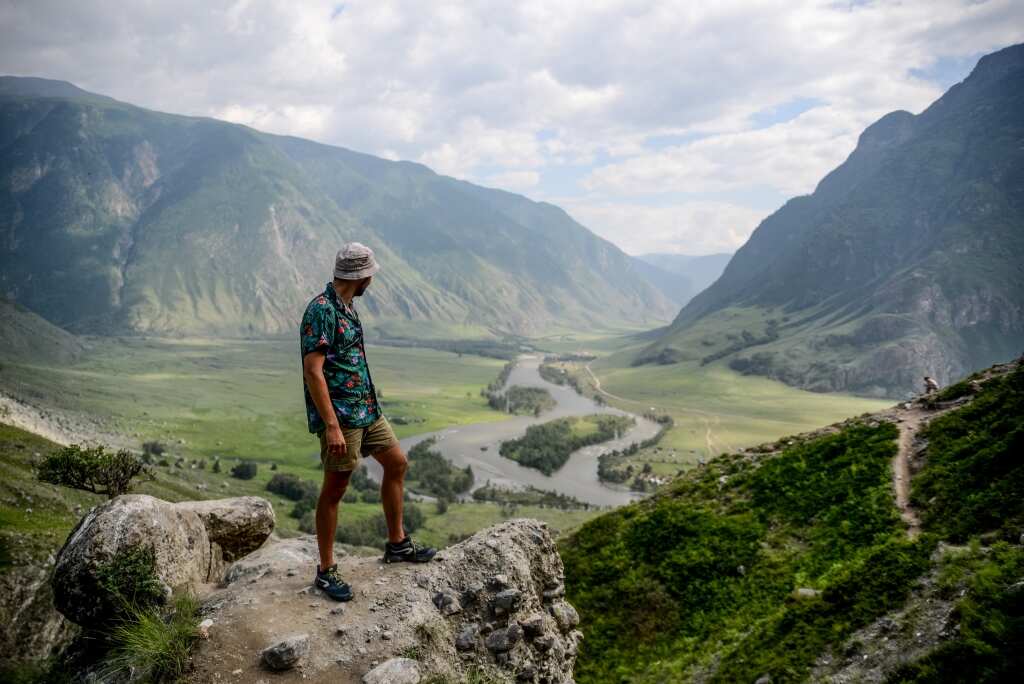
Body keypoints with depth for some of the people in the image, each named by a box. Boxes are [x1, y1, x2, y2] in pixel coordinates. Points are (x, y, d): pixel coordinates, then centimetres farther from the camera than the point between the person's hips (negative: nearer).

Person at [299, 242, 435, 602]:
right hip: (340, 414, -10)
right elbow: (312, 370, -23)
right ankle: (326, 571, 13)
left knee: (397, 462, 15)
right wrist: (332, 426, -27)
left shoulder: (345, 306, 12)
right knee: (335, 488, 0)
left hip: (366, 408, 10)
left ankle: (396, 543, 28)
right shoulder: (321, 309, -18)